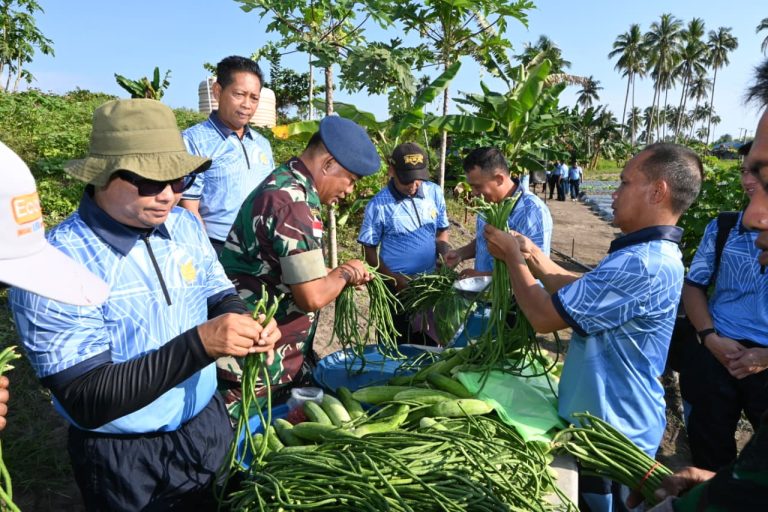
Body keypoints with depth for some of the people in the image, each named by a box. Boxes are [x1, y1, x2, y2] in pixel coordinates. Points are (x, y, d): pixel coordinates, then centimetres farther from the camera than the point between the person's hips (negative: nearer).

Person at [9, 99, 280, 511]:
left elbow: (218, 295, 5)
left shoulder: (184, 224, -6)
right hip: (124, 462, -5)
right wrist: (198, 345, -36)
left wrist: (242, 321, -18)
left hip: (208, 426, 5)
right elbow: (88, 402, -25)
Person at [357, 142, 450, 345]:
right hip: (397, 286, -4)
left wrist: (444, 249, -11)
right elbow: (369, 250, -8)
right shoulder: (378, 205, -14)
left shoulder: (435, 193, -2)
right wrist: (396, 280, -16)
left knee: (429, 343, 20)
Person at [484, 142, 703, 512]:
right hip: (615, 422, 9)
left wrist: (512, 257, -14)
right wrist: (531, 254, 1)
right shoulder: (654, 253, 4)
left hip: (610, 436, -9)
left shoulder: (642, 265, -32)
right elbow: (578, 291, 10)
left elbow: (545, 316, -29)